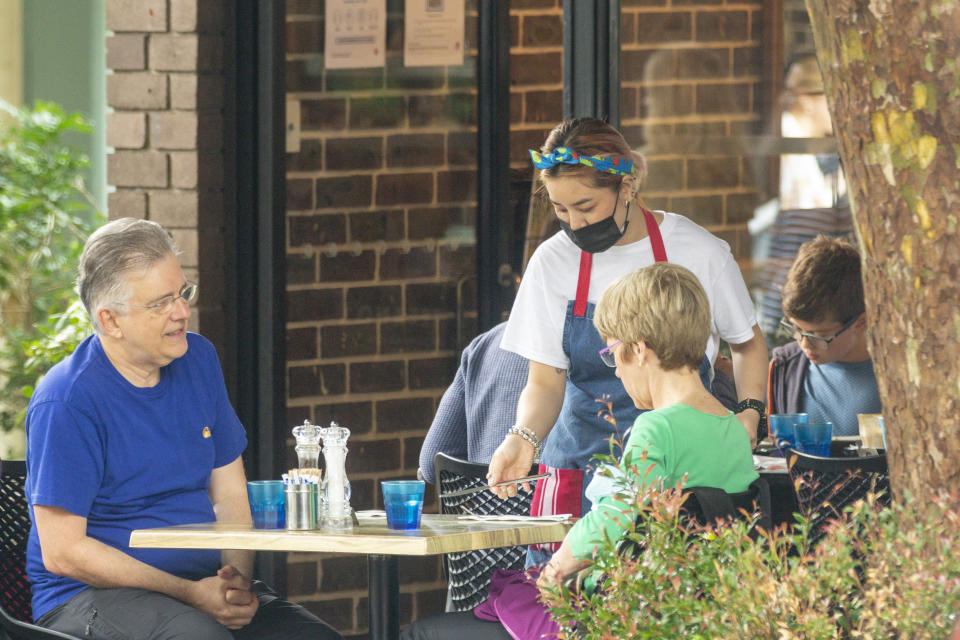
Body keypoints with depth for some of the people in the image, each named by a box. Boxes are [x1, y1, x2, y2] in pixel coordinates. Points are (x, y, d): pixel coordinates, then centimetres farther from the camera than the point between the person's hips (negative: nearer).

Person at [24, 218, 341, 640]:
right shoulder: (68, 403, -13)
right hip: (90, 597, -6)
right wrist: (190, 593, -18)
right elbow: (62, 553, -15)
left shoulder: (198, 360, 10)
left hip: (203, 585, 6)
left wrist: (238, 580, -7)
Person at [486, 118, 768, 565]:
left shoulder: (699, 252, -3)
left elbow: (747, 344, 14)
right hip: (582, 473, 2)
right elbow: (545, 380, 2)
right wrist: (524, 437, -19)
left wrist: (750, 411, -3)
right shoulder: (553, 263, 2)